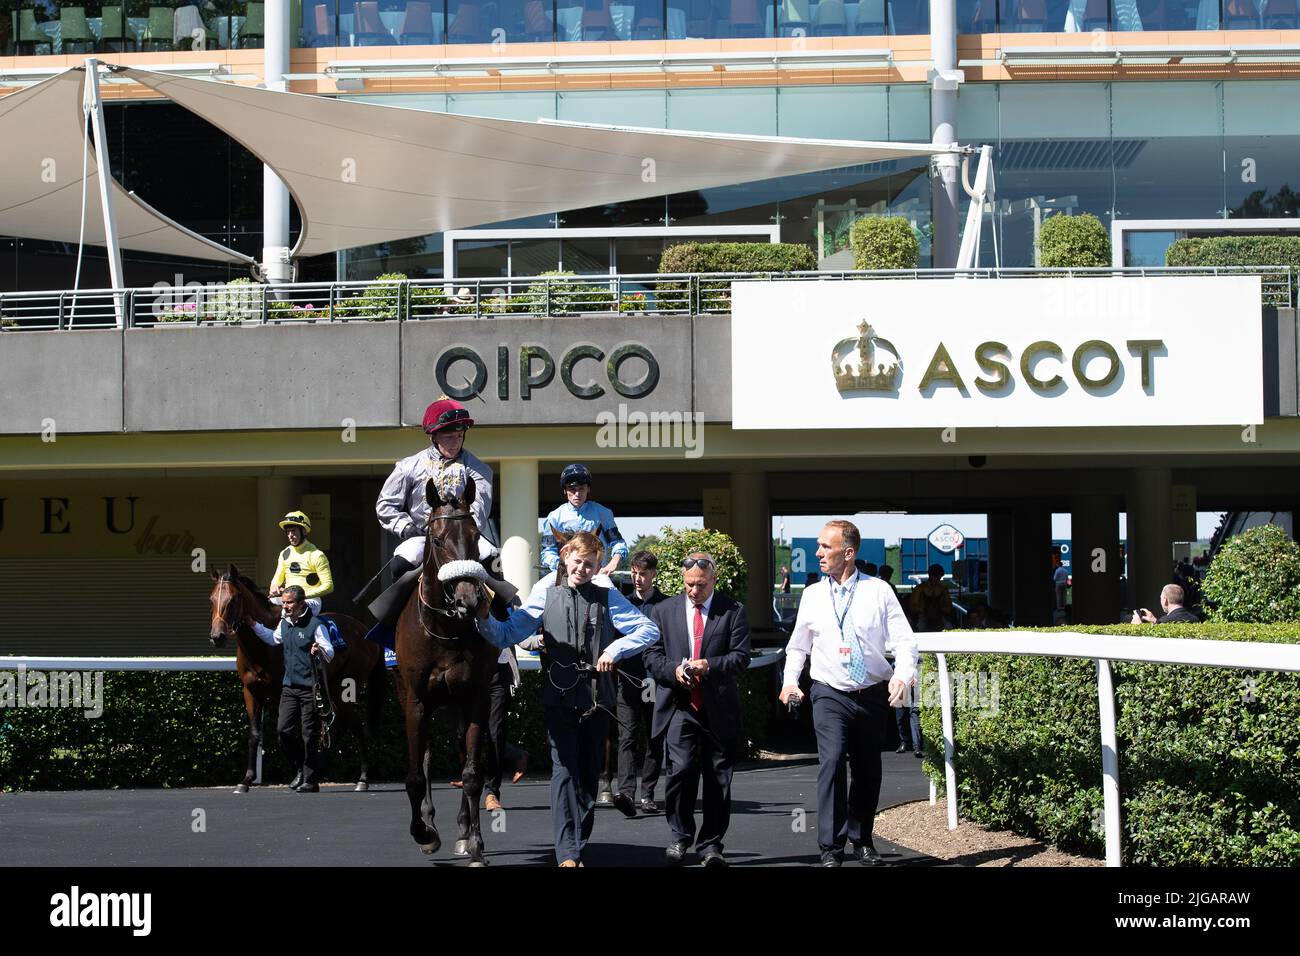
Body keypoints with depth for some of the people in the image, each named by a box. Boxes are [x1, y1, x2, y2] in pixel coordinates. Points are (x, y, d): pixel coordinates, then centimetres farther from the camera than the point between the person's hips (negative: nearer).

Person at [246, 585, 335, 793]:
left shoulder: (315, 625, -11)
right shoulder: (284, 624, 10)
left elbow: (330, 654, -16)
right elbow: (273, 638, 32)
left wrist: (320, 650, -37)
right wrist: (254, 624, 29)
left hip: (309, 688, -7)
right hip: (289, 687, 7)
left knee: (309, 735, -3)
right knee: (284, 729, 0)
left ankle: (310, 780, 4)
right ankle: (301, 768, 19)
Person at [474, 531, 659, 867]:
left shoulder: (608, 598, 7)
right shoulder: (546, 596, 6)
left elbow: (649, 630, 4)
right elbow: (507, 634, 3)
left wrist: (615, 650, -10)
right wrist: (484, 620, -17)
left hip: (597, 698, 2)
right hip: (560, 697, -2)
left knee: (589, 772, 9)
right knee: (564, 770, -12)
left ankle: (579, 845, 20)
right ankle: (567, 852, -17)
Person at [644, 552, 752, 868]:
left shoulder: (732, 611, 4)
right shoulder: (664, 611, 10)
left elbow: (741, 657, -2)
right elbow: (652, 655, 8)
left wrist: (709, 666, -17)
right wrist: (674, 670, -11)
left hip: (720, 709, 0)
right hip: (679, 706, 0)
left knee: (718, 779, 4)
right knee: (681, 771, -13)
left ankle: (711, 844, 15)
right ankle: (680, 838, 4)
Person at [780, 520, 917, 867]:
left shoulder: (878, 591, -1)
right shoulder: (813, 595, 6)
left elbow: (904, 640, -4)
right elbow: (798, 645, 16)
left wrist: (902, 676, -21)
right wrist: (790, 681, 2)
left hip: (873, 695, 1)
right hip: (830, 695, 0)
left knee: (868, 772, 9)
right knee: (832, 761, -18)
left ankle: (862, 841, 26)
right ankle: (831, 847, -17)